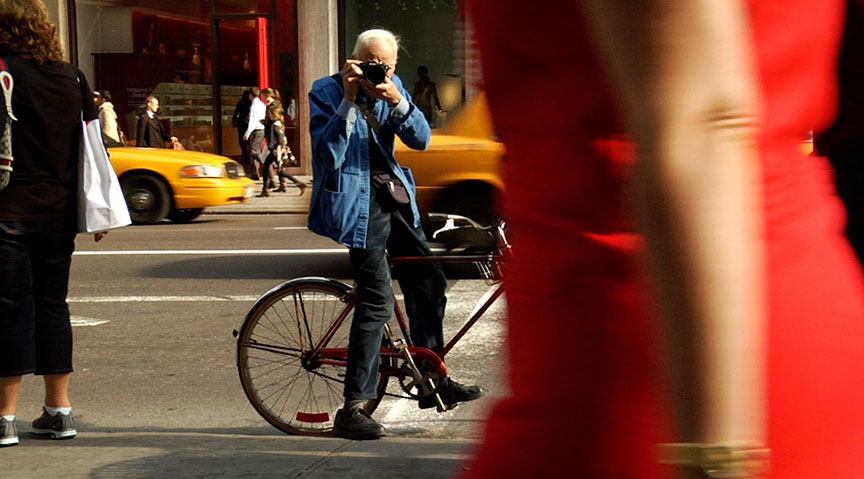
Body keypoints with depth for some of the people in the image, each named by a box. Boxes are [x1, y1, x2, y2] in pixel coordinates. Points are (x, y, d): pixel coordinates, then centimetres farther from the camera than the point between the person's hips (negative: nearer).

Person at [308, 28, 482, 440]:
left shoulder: (393, 87, 7)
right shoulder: (326, 93, -9)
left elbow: (421, 140, -2)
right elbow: (329, 156, -20)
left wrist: (397, 102, -18)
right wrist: (349, 101, -25)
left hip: (394, 196, 7)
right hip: (358, 202, -7)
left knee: (429, 282, 12)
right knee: (377, 302, -15)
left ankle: (434, 382, 29)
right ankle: (352, 410, -11)